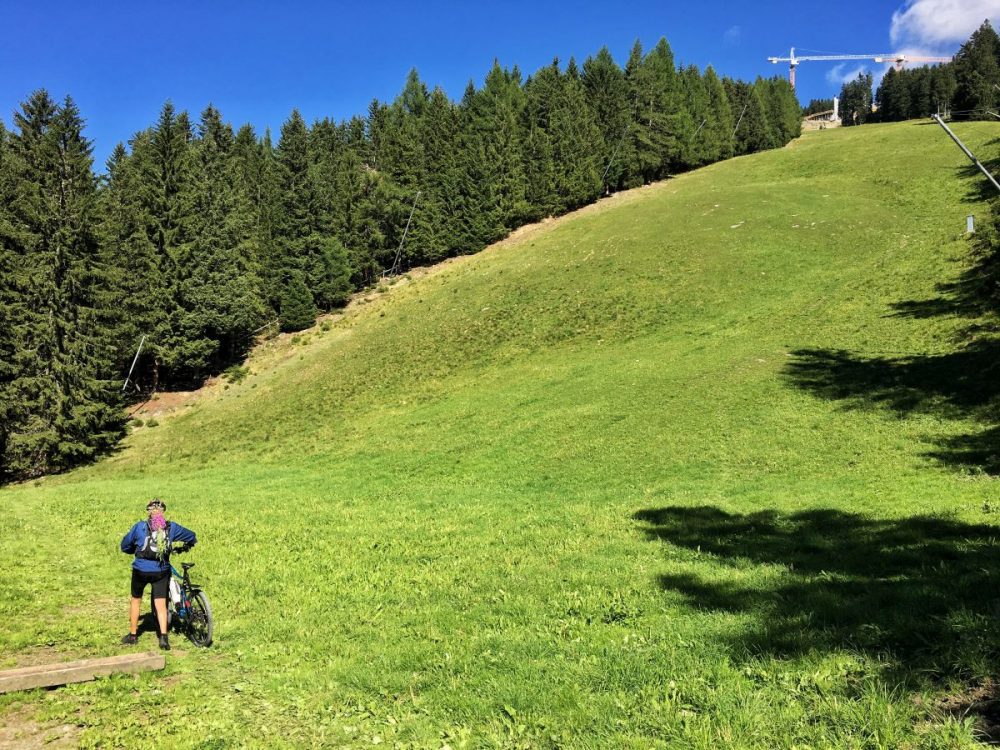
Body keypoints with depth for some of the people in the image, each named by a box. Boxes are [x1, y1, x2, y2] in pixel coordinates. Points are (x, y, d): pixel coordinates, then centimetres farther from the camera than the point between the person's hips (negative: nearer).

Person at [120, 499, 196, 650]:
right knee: (161, 604, 6)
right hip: (161, 571, 1)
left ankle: (132, 635, 28)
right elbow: (192, 536, 14)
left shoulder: (140, 526, -2)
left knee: (136, 601, 19)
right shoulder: (171, 527, 2)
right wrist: (186, 546, 36)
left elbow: (125, 545, 6)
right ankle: (163, 636, -8)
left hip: (140, 571, -1)